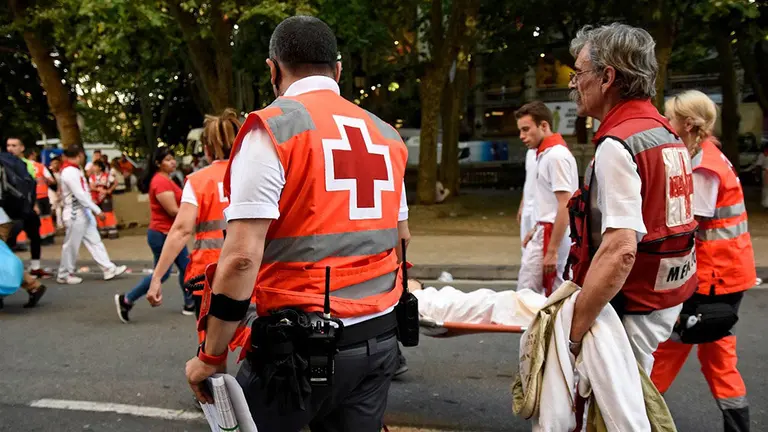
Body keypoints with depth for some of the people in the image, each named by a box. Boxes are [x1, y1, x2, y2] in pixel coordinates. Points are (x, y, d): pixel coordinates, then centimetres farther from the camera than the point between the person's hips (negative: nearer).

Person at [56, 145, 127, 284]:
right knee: (71, 245, 1)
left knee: (94, 241, 7)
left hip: (84, 213, 10)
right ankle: (64, 275, 12)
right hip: (75, 214, -10)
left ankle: (109, 269, 8)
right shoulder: (70, 172, -18)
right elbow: (80, 195, -23)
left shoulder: (74, 170, 14)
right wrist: (97, 210, -21)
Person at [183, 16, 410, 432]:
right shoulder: (386, 135, 10)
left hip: (302, 342, -6)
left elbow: (242, 256, -16)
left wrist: (211, 356, -7)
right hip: (381, 338, 6)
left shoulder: (272, 128, -10)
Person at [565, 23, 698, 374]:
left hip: (632, 308, -9)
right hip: (669, 296, 9)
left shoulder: (617, 146, -21)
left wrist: (572, 333, -28)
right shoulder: (667, 134, 10)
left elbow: (620, 250, -31)